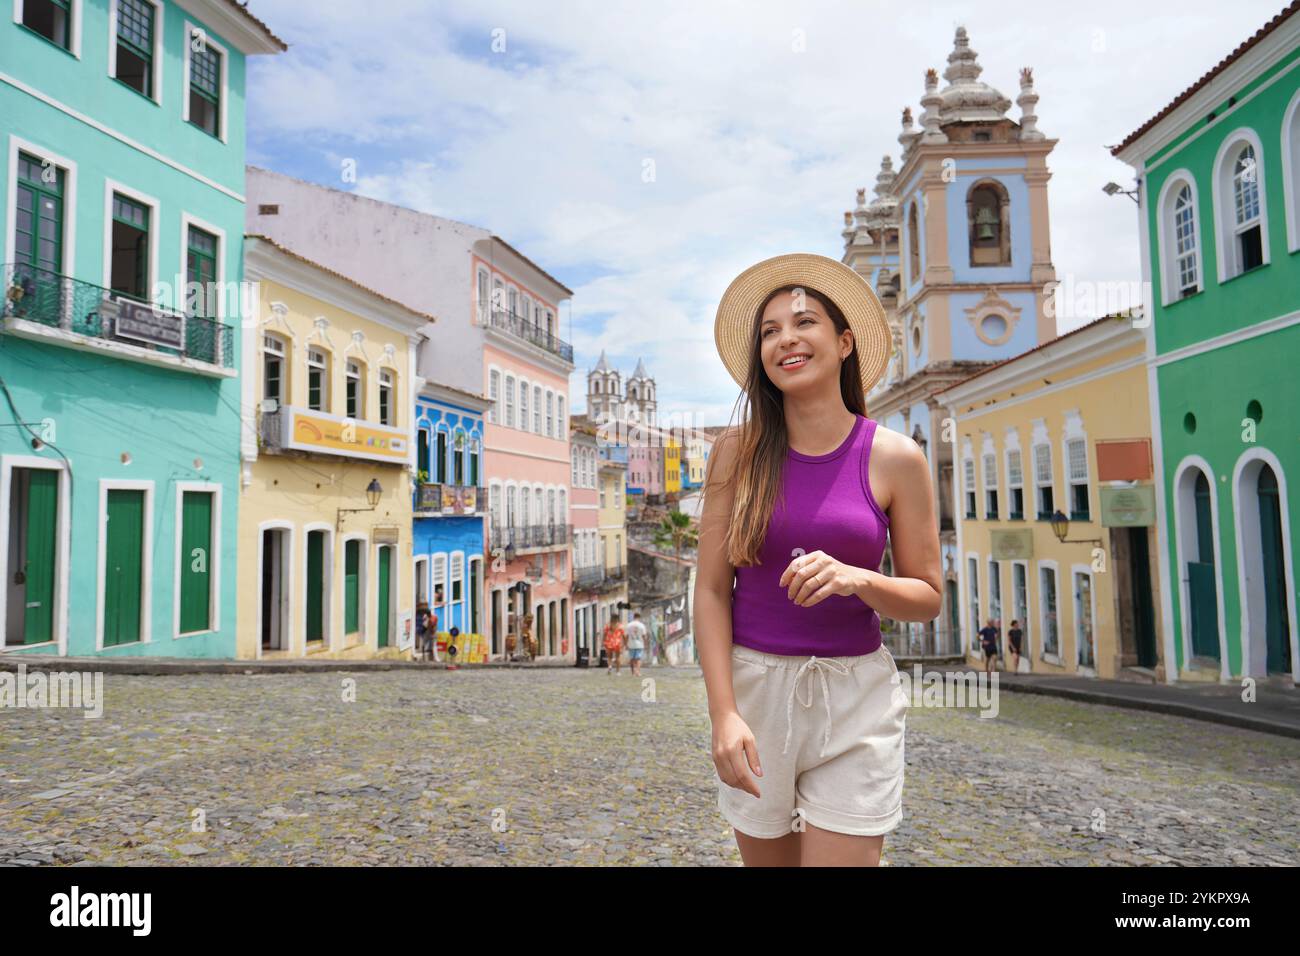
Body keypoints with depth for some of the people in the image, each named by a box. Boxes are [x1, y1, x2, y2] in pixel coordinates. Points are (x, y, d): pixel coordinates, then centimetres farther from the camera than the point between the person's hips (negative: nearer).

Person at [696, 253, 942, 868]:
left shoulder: (895, 458, -4)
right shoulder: (739, 451, -2)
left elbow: (928, 597, 1)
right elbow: (711, 590, -3)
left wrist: (856, 579, -19)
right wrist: (723, 713, -11)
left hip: (856, 693, -1)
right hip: (753, 684, 1)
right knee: (766, 857, 15)